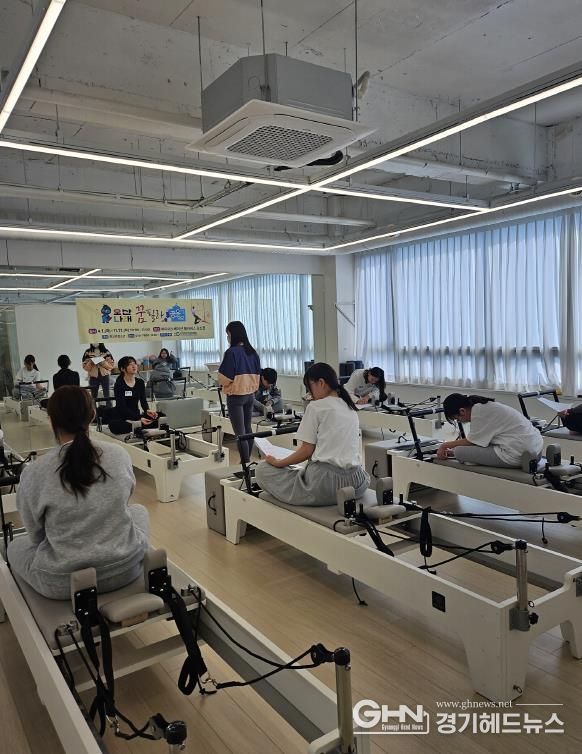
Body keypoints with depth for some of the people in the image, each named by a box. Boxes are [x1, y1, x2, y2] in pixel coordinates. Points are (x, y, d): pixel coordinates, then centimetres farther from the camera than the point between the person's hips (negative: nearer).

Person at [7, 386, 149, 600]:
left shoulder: (34, 472, -15)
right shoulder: (120, 455, -9)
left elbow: (36, 535, -1)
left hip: (63, 582, -1)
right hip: (126, 569, 1)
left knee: (15, 547, 29)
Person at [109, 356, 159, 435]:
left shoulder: (140, 382, 6)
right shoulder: (119, 385, -12)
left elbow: (143, 401, 4)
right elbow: (122, 407, -20)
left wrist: (147, 411, -21)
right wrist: (139, 418, -32)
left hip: (136, 415, 5)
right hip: (119, 419, -4)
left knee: (156, 419, -23)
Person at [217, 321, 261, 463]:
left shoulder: (232, 352, -17)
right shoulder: (252, 352, 2)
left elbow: (224, 378, -15)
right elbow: (257, 375, 9)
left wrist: (220, 382, 5)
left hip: (236, 396, -7)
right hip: (250, 394, 7)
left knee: (240, 432, -1)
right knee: (248, 428, 18)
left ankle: (245, 462, 0)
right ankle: (247, 459, 28)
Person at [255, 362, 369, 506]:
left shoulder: (316, 407, -5)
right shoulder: (350, 408, 16)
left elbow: (307, 450, -5)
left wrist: (278, 463, 8)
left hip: (325, 483, -7)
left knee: (262, 469, 3)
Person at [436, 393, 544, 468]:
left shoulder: (478, 411, -11)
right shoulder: (484, 405, 16)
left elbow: (472, 442, -6)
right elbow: (480, 440, 21)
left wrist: (445, 445, 7)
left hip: (517, 455, -10)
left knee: (459, 452, -11)